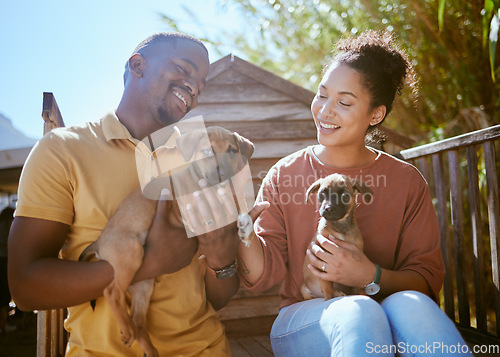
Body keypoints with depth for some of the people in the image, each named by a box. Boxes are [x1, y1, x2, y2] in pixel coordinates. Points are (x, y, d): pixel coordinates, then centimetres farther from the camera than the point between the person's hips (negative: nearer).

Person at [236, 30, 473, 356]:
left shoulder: (407, 182, 1)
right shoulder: (283, 177, -1)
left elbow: (427, 280, -2)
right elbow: (264, 274, -7)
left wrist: (371, 277, -21)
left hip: (379, 324, 2)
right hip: (302, 325, -1)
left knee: (410, 306, -32)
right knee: (357, 311, -34)